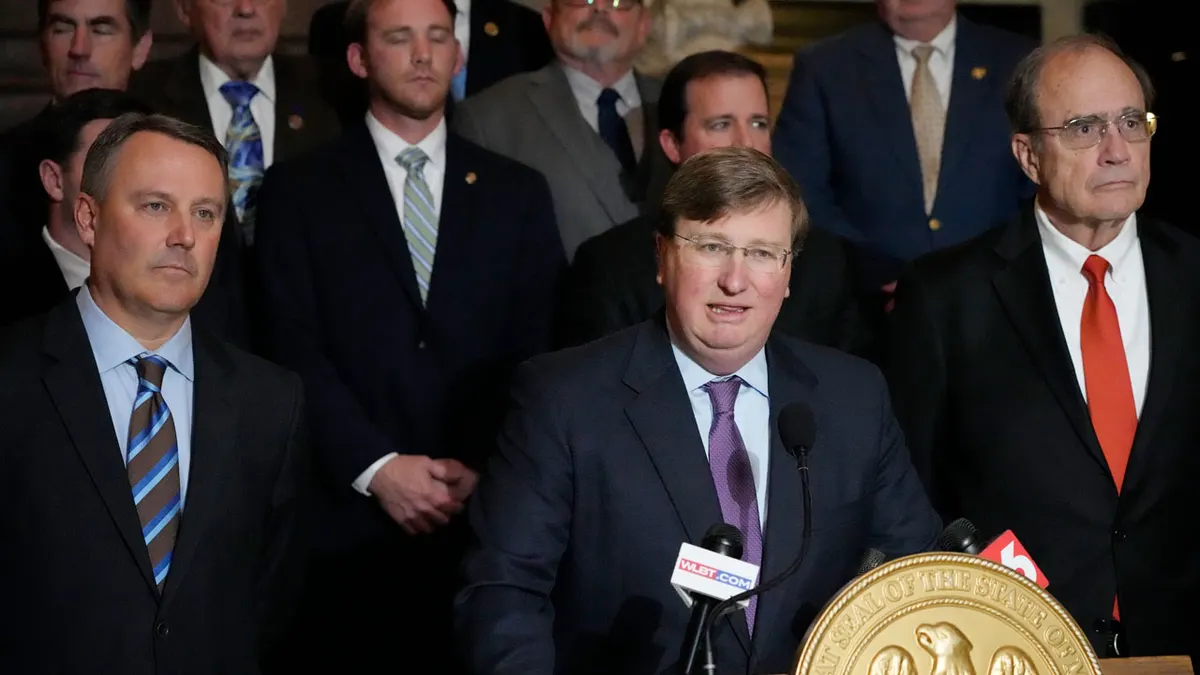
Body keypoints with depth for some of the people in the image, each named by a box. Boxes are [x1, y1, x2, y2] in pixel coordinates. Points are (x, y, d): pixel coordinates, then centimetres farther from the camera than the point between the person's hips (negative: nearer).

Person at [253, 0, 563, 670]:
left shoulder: (518, 193, 12)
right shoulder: (300, 191, 6)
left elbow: (541, 350, 6)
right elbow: (295, 349, -3)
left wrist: (489, 467, -7)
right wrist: (376, 467, -13)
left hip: (488, 521, 2)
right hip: (351, 520, -1)